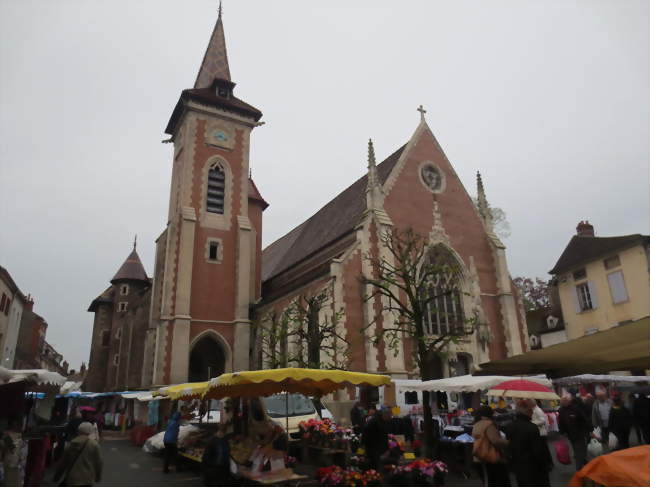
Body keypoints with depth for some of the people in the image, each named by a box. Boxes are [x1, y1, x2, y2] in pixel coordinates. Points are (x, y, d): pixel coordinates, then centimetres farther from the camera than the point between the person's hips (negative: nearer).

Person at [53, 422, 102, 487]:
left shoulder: (71, 444, -1)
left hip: (71, 479, 3)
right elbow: (98, 462, -3)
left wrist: (57, 477, 20)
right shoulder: (94, 445, -9)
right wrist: (98, 476, 13)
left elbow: (63, 463, 6)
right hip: (86, 479, -2)